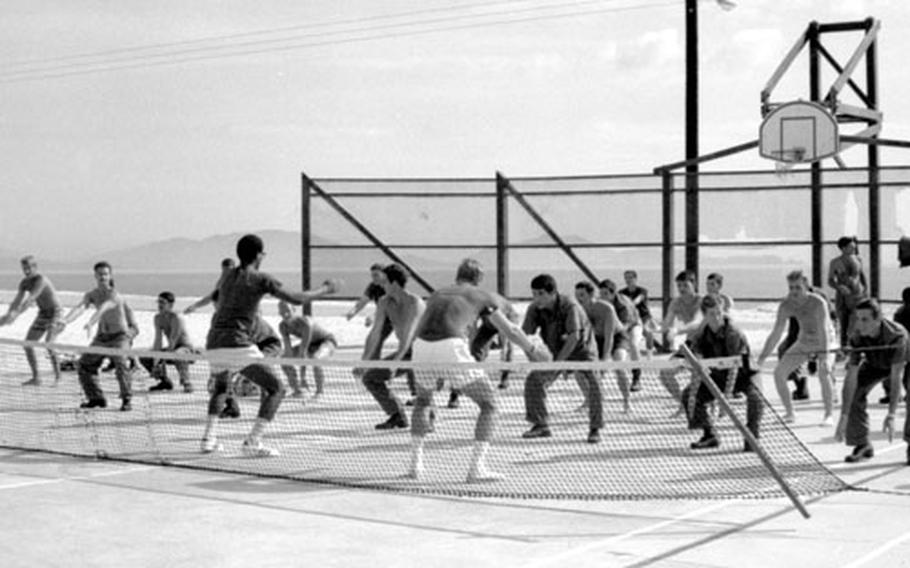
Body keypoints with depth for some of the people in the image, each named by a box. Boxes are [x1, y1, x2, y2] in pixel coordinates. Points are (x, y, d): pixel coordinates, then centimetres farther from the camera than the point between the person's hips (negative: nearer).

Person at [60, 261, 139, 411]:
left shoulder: (114, 296, -20)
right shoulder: (92, 295, -3)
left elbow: (103, 309, -39)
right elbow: (79, 307, -20)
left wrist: (90, 323, -57)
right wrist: (65, 320, -39)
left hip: (120, 336, -7)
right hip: (101, 337, 7)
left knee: (121, 364, -28)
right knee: (84, 364, 5)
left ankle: (126, 400, -17)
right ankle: (96, 398, 20)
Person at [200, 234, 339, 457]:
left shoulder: (227, 277, 18)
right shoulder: (261, 279, -2)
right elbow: (297, 299, -4)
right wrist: (325, 290, 10)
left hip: (214, 345, 7)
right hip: (239, 346, -7)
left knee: (221, 387, 34)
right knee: (276, 389, 2)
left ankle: (209, 438, 19)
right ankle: (252, 442, -10)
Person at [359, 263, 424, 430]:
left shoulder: (414, 302, -24)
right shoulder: (384, 302, -3)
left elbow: (408, 334, -33)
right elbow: (375, 333, -1)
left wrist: (396, 362, -41)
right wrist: (364, 361, -8)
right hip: (405, 353, 7)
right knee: (369, 377, 2)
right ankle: (398, 416, 12)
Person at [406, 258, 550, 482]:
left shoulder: (437, 294, 31)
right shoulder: (481, 296, 20)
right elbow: (509, 331, 23)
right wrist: (533, 349, 39)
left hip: (422, 346, 5)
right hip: (451, 347, -5)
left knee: (423, 401, 32)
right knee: (489, 405, 10)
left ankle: (416, 464, 26)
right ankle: (477, 468, -1)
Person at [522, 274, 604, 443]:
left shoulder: (570, 306, -31)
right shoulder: (535, 309, -16)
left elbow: (574, 336, -37)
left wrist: (558, 362, -41)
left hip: (581, 350, -5)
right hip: (557, 353, 5)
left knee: (593, 384, -24)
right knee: (533, 380, -6)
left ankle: (595, 429, -7)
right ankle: (541, 425, 11)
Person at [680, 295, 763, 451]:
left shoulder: (733, 333, -28)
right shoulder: (700, 335, -13)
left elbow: (734, 367, -31)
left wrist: (726, 395, -38)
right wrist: (693, 393, -24)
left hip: (742, 374, -5)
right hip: (718, 375, 5)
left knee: (755, 398, -34)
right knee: (687, 394, -4)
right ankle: (709, 436, 8)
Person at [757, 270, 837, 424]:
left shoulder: (818, 303, -30)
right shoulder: (786, 305, -17)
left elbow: (823, 331, -38)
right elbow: (776, 334, -13)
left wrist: (824, 357, -50)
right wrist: (762, 358, -17)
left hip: (825, 342, -5)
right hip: (804, 342, 5)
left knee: (824, 374, -30)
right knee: (779, 372, -5)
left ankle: (829, 414, -13)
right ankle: (789, 413, 9)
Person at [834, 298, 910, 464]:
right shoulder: (857, 337, -31)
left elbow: (896, 377, -44)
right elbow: (851, 378, -31)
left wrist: (891, 415, -50)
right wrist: (843, 418, -36)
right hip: (875, 364, 3)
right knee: (853, 393, -17)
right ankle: (862, 445, -2)